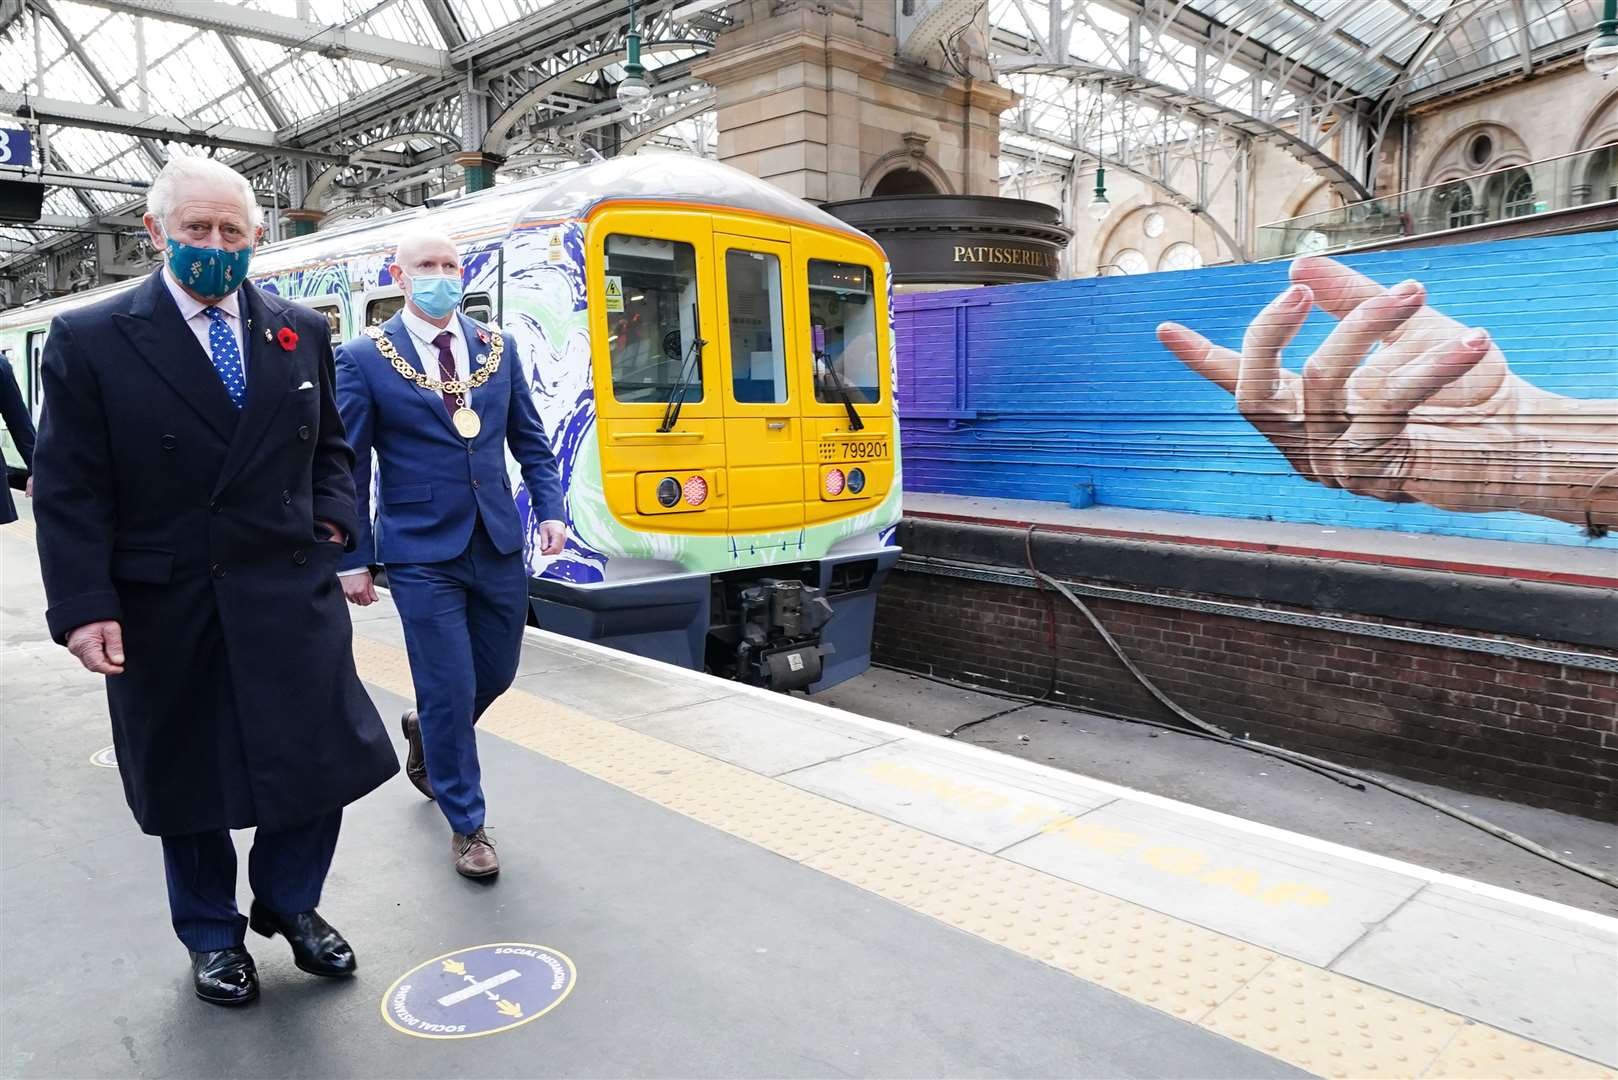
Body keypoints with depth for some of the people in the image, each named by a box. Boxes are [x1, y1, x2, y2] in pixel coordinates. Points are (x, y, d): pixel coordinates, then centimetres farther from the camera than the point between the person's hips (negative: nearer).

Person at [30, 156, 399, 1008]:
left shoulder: (300, 330, 6)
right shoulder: (89, 340, -4)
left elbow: (329, 447, 15)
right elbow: (68, 490, -6)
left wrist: (331, 524, -1)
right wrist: (83, 607, -12)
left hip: (291, 593, 3)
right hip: (165, 608, -2)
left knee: (323, 759, 6)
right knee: (187, 778, 12)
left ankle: (288, 904, 33)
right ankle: (212, 935, 35)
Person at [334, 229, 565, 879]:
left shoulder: (497, 349, 7)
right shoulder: (364, 358, -4)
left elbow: (530, 441, 11)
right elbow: (346, 467, -3)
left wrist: (549, 509, -1)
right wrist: (352, 559, -5)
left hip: (499, 545, 5)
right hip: (422, 555, -4)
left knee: (497, 672, 15)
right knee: (450, 691, 0)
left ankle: (426, 732, 48)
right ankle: (466, 826, 20)